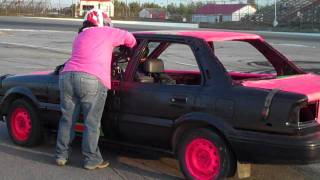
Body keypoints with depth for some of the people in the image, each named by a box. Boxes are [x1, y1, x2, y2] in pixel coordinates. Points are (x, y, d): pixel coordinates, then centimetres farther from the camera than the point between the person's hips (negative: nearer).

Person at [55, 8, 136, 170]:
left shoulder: (79, 37, 29)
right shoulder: (105, 33, 13)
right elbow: (128, 37, 24)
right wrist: (133, 49, 43)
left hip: (66, 76, 6)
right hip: (92, 81, -6)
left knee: (67, 120, 15)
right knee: (92, 124, 3)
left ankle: (61, 156, 22)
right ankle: (91, 160, 10)